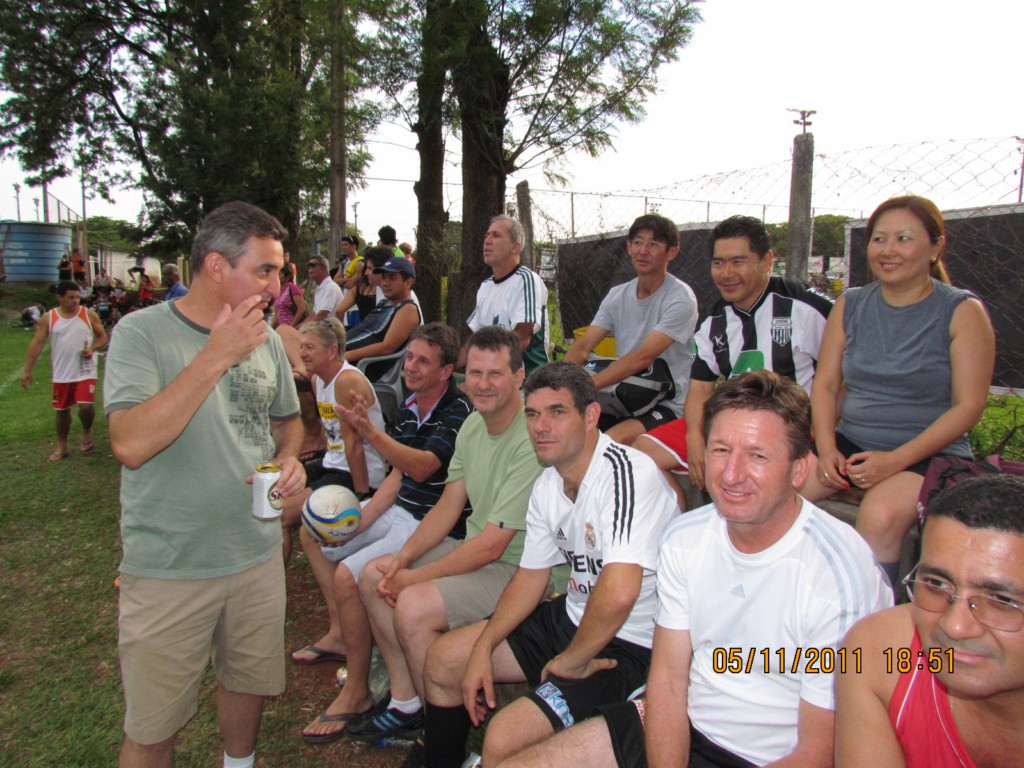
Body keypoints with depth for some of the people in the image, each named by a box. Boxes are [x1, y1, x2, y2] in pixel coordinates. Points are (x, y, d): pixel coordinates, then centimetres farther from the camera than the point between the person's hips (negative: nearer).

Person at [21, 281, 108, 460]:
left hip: (85, 371, -1)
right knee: (62, 410, 11)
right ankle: (62, 446, 28)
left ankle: (86, 433, 15)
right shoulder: (48, 318, -3)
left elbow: (102, 336, 5)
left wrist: (92, 348, -16)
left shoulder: (89, 315, -3)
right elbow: (37, 343, -2)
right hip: (62, 374, 2)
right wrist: (27, 370, -5)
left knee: (86, 405, -15)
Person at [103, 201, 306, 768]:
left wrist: (288, 458, -4)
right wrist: (216, 355, -27)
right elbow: (130, 443, -26)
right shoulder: (142, 332, -13)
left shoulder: (265, 339, 3)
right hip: (168, 568, -4)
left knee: (249, 683, 23)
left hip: (258, 555, 5)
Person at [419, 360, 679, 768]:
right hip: (572, 617, 9)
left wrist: (570, 661, -20)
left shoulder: (627, 474, -27)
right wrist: (483, 648, 0)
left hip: (631, 646, -9)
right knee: (442, 661, 12)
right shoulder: (548, 485, 2)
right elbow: (531, 577, 11)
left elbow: (619, 593, -37)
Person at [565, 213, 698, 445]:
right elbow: (582, 347, 1)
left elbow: (643, 357, -23)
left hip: (666, 406, -6)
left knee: (614, 439, -32)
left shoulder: (680, 299, -12)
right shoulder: (617, 295, 8)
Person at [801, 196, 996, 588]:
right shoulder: (850, 306, 8)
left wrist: (896, 460, -19)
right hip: (851, 444, 4)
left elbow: (969, 405, -8)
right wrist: (827, 450, -11)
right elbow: (825, 385, 6)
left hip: (929, 454, -4)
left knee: (880, 515, -34)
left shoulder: (962, 312, -4)